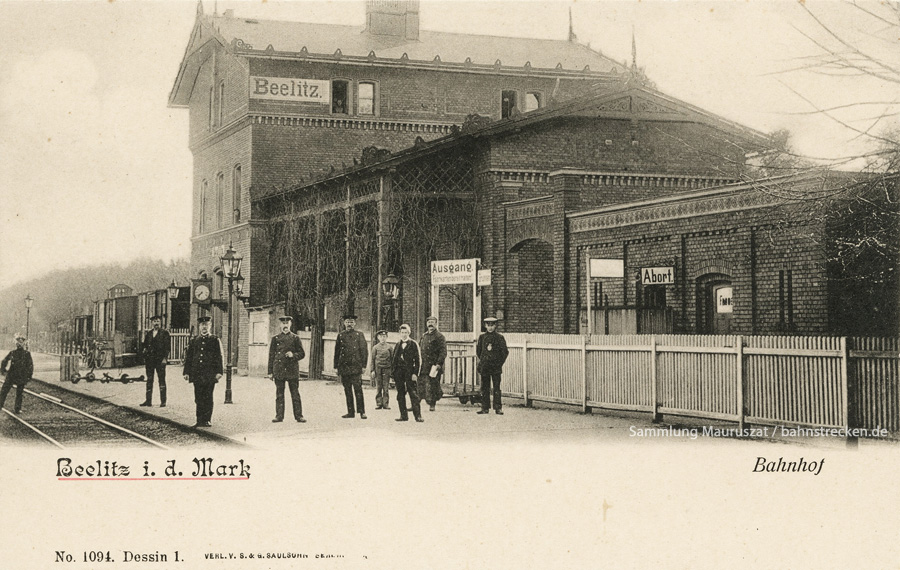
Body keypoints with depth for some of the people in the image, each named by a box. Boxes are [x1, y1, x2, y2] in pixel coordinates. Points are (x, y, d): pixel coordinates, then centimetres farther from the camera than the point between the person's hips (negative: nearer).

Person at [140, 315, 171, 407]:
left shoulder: (164, 333, 2)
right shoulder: (148, 333, 15)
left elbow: (167, 346, -4)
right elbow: (144, 345, 20)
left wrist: (165, 358, -12)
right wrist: (144, 350, 1)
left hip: (160, 359, -4)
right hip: (149, 359, 4)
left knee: (161, 380, -3)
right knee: (149, 380, 6)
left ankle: (163, 401, -1)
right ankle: (148, 400, 10)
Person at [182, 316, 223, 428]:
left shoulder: (215, 340, 6)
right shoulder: (194, 341, 14)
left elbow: (219, 357, 2)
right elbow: (188, 357, 13)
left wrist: (219, 371, -8)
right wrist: (186, 372, 6)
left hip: (210, 375, -2)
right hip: (197, 374, 3)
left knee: (208, 398, -1)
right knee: (198, 398, 2)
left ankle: (207, 420, 5)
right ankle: (200, 420, 5)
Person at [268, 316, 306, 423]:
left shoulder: (295, 338, 6)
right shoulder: (275, 338, 9)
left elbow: (302, 354, 8)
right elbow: (271, 355, 10)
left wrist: (293, 355, -13)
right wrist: (270, 372, 6)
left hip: (292, 370, -1)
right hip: (279, 369, 1)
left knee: (295, 393, 0)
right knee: (279, 394, 3)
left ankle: (298, 415, 4)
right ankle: (279, 416, 8)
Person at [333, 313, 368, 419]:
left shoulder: (359, 335, 3)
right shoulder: (340, 335, 12)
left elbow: (364, 350, 1)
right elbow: (337, 351, 14)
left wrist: (363, 365, -5)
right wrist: (336, 366, 10)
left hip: (356, 366, -4)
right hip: (344, 366, 4)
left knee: (358, 389, -8)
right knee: (347, 390, 7)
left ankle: (362, 412, -6)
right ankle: (350, 412, 12)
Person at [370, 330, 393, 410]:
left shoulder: (390, 347, 8)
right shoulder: (375, 347, 8)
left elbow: (392, 358, 10)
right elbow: (373, 359, 7)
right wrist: (373, 370, 1)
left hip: (387, 369, 0)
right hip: (378, 369, 0)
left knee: (386, 387, -2)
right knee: (378, 387, 0)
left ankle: (386, 404, 2)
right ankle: (378, 403, 4)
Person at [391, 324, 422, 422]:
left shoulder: (413, 344, 2)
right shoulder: (397, 345, 15)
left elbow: (417, 359, -3)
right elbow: (393, 360, 16)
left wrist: (415, 373, -11)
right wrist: (393, 372, 7)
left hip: (409, 372, -5)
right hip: (399, 372, 5)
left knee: (413, 394, -8)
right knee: (400, 394, 5)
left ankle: (418, 415, -8)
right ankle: (403, 415, 11)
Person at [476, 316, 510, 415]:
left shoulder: (499, 337, -1)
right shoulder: (482, 337, 7)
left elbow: (505, 352, 4)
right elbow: (478, 350, 18)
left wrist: (500, 362, 3)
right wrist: (481, 360, 14)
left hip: (496, 367, -3)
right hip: (484, 366, 3)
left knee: (496, 387, -3)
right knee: (485, 387, 6)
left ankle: (498, 408, 1)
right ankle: (485, 408, 12)